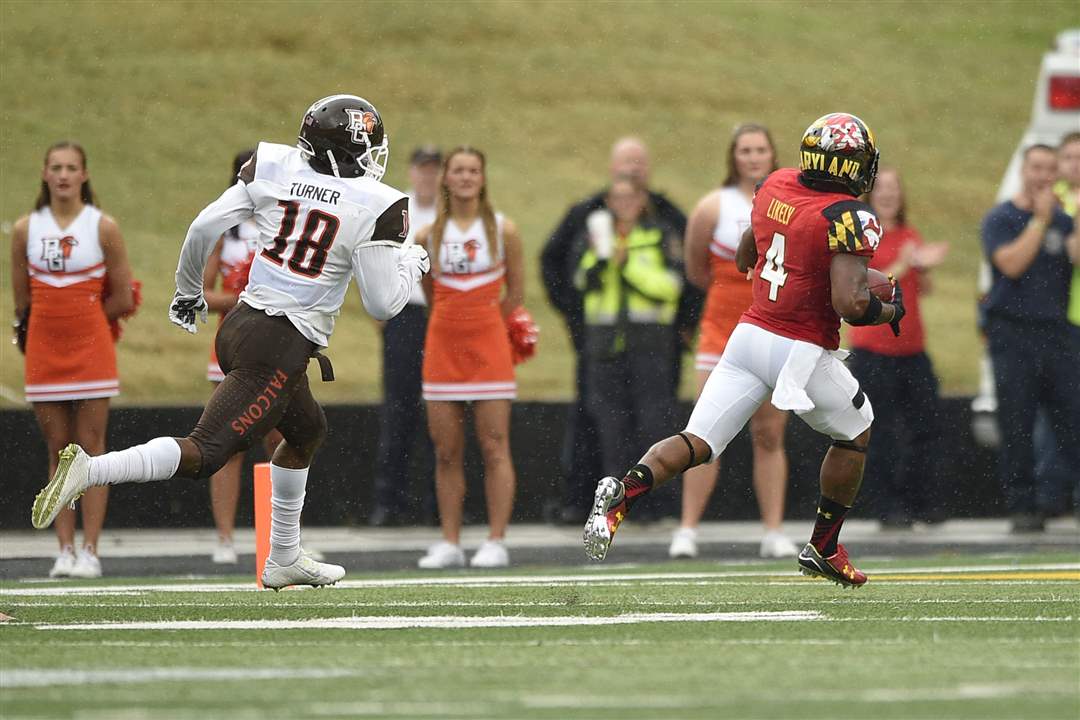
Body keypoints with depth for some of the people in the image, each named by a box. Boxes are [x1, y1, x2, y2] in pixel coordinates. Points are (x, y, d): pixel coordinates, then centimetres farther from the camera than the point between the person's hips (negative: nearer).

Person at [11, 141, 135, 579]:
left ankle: (90, 550, -3)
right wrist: (54, 321, 7)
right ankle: (64, 550, 5)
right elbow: (23, 302, 9)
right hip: (43, 350, 2)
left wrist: (79, 316, 5)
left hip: (91, 350, -2)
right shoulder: (26, 229, 4)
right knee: (58, 450, 4)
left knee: (91, 446, -3)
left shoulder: (103, 228, -2)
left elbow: (122, 300, 0)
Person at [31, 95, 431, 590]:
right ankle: (89, 470, -28)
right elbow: (383, 303, -7)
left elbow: (205, 228, 4)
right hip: (283, 348, -7)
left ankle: (284, 560, 34)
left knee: (306, 430, 28)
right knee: (204, 453, -9)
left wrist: (188, 290, 20)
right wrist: (411, 265, 13)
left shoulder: (272, 168, 4)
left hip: (240, 324, 7)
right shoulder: (377, 207, -10)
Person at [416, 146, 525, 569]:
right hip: (442, 347, 2)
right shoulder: (428, 236, 4)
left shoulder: (502, 230, -1)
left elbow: (516, 292, 7)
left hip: (489, 346, -2)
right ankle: (450, 544, 7)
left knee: (494, 449, -5)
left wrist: (479, 324, 11)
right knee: (446, 453, 2)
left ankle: (496, 543, -3)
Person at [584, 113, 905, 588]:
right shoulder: (848, 216, -14)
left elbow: (743, 259, 21)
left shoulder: (776, 186, 7)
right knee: (855, 433, 21)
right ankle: (823, 550, 25)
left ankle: (624, 491, -24)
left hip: (749, 334, 5)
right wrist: (891, 310, -4)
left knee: (696, 443, 3)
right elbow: (849, 304, -23)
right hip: (802, 351, -5)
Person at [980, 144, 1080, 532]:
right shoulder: (1000, 219, 3)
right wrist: (1040, 219, -10)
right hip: (1013, 331, -3)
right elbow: (1011, 263, -13)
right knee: (1016, 427, -3)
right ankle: (1022, 508, 1)